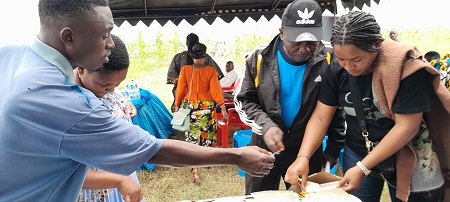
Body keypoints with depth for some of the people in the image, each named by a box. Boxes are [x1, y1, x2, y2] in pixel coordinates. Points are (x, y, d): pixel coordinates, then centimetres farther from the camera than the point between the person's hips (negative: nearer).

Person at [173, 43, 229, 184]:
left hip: (189, 106, 0)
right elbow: (216, 90, -10)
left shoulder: (185, 69, -5)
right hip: (207, 106, 0)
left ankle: (195, 170, -8)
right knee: (207, 134, 18)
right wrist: (223, 109, -9)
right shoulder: (211, 71, -7)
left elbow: (180, 90, -2)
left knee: (192, 137, 2)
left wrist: (177, 106, 8)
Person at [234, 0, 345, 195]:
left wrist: (333, 148, 2)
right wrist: (266, 126, -21)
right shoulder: (259, 60, -10)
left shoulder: (328, 62, -10)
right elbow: (244, 101, -5)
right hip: (264, 149, 1)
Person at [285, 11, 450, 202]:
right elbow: (320, 118, -8)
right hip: (357, 155, 4)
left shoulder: (404, 66, -24)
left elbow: (407, 126, -24)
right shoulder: (336, 70, -10)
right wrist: (303, 157, -23)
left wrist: (362, 168, -24)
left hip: (408, 160, -3)